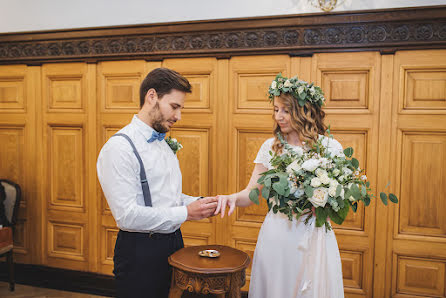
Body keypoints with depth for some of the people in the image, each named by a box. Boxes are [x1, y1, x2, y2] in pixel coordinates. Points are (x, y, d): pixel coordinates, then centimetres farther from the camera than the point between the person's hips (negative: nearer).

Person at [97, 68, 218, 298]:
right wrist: (186, 213, -20)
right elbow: (127, 215, -24)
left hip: (173, 243, 8)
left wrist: (198, 203, -2)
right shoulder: (119, 147, -18)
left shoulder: (164, 144, 11)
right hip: (141, 253, -8)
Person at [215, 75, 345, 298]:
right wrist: (232, 198, -20)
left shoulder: (330, 147, -3)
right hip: (275, 235, 2)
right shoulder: (270, 147, 3)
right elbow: (251, 193, 0)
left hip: (313, 235, -1)